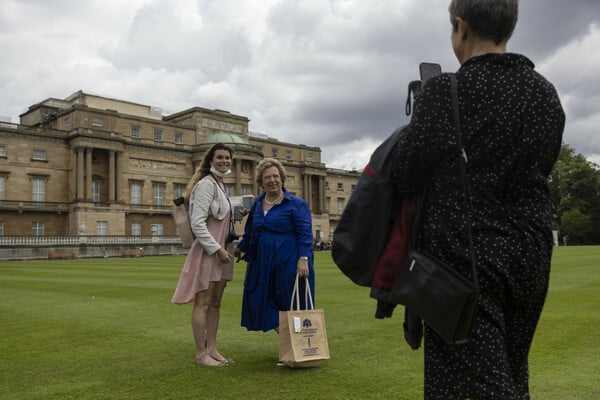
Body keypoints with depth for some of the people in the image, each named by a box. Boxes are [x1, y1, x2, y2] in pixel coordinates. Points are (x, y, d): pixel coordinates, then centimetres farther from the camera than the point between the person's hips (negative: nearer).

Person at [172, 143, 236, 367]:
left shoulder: (219, 184, 15)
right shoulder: (206, 184, -13)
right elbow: (197, 224, -19)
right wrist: (217, 249, -18)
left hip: (220, 250, 9)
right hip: (207, 251, -9)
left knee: (215, 303, 12)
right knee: (203, 304, -2)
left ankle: (211, 349, 20)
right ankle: (200, 354, 6)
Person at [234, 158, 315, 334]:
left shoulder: (296, 204, -5)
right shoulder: (258, 203, 12)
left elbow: (305, 234, -11)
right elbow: (250, 231, 26)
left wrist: (303, 259, -21)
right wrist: (241, 248, 35)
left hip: (288, 263, -6)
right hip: (263, 263, 6)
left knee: (290, 307, 1)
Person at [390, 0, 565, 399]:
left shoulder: (446, 91, -13)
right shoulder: (546, 94, 6)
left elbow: (405, 178, -7)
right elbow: (539, 170, 13)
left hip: (466, 258, -6)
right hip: (530, 256, 7)